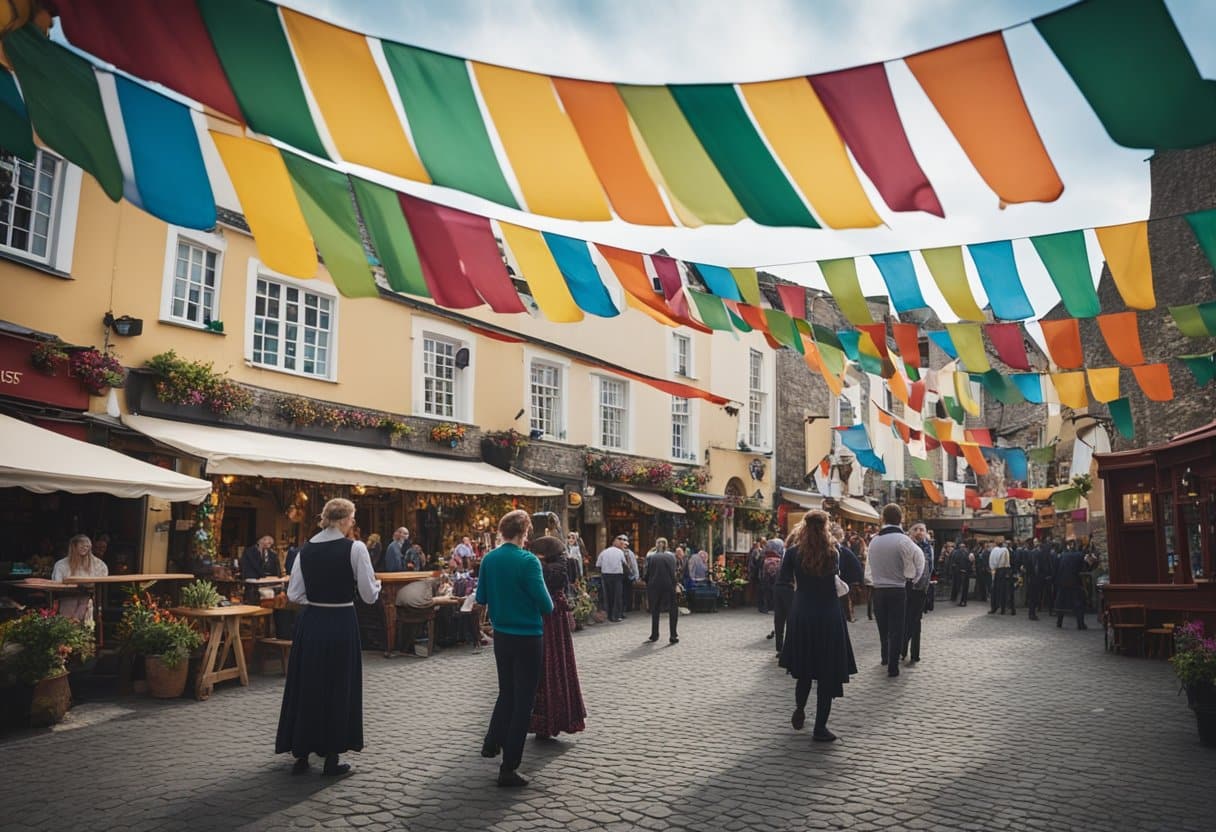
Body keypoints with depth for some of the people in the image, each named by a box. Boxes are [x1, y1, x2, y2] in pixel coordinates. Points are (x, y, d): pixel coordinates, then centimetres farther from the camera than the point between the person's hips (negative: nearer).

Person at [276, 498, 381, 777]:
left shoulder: (305, 549, 1)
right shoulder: (355, 548, -13)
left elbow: (294, 594, 4)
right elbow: (369, 595, -10)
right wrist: (377, 585, 11)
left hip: (310, 623, 4)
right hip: (342, 623, -4)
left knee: (307, 684, 16)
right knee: (338, 686, 9)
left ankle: (301, 754, 26)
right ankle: (331, 758, 17)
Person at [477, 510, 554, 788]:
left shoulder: (489, 559, -2)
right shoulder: (528, 561, -19)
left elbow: (481, 598, 6)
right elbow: (546, 605, -20)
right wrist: (547, 608, 2)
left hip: (501, 636, 6)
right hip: (528, 637, -6)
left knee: (506, 692, 26)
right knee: (523, 701, 5)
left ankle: (492, 742, 29)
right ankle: (508, 769, 10)